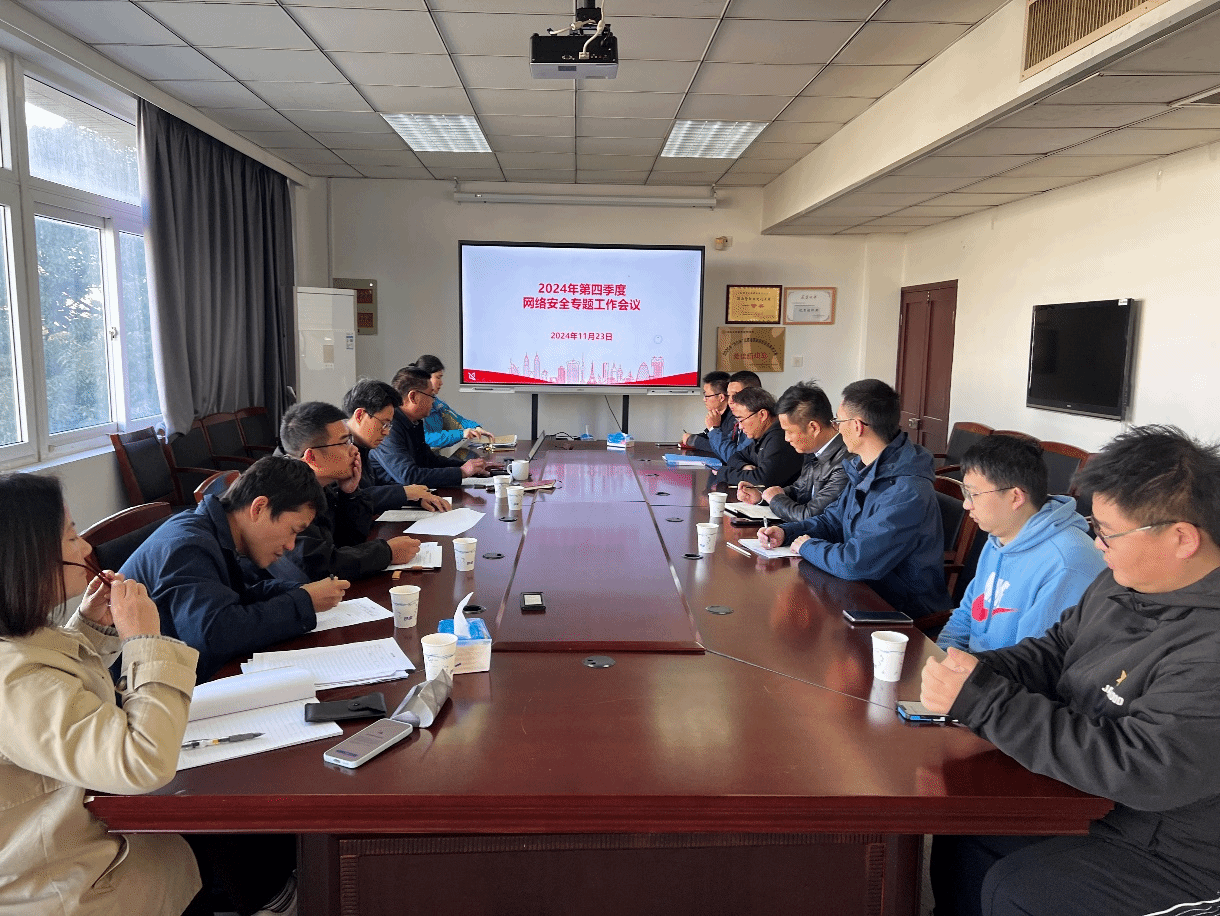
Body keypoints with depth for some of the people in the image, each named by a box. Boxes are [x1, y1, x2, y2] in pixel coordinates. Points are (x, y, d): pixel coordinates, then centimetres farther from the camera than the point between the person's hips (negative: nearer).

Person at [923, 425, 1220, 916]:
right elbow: (1056, 649, 10)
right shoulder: (1123, 581, -1)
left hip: (1172, 853, -8)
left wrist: (983, 701, -31)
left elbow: (1139, 769, -34)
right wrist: (975, 669, -10)